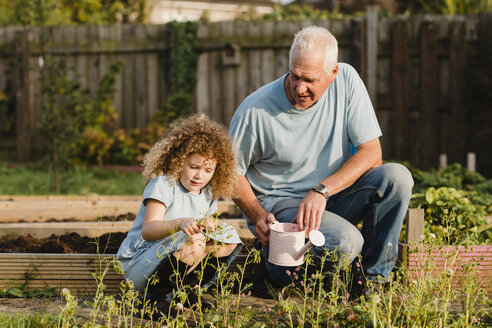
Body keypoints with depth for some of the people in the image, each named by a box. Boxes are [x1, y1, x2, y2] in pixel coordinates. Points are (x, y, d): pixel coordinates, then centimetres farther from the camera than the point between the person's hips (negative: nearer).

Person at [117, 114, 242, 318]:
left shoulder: (208, 193, 8)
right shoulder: (163, 184, -14)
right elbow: (147, 231, -24)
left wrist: (210, 225, -13)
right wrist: (180, 223, -42)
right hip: (138, 267, -7)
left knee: (228, 237, -7)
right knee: (192, 244, -34)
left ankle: (187, 289, -3)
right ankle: (154, 296, -17)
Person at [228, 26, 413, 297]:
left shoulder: (346, 80, -9)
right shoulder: (256, 110, -16)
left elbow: (371, 153, -11)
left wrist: (322, 191, -24)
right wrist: (259, 216, -19)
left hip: (333, 195, 5)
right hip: (277, 203, -4)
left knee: (397, 176, -22)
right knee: (346, 242, -33)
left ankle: (374, 278, -7)